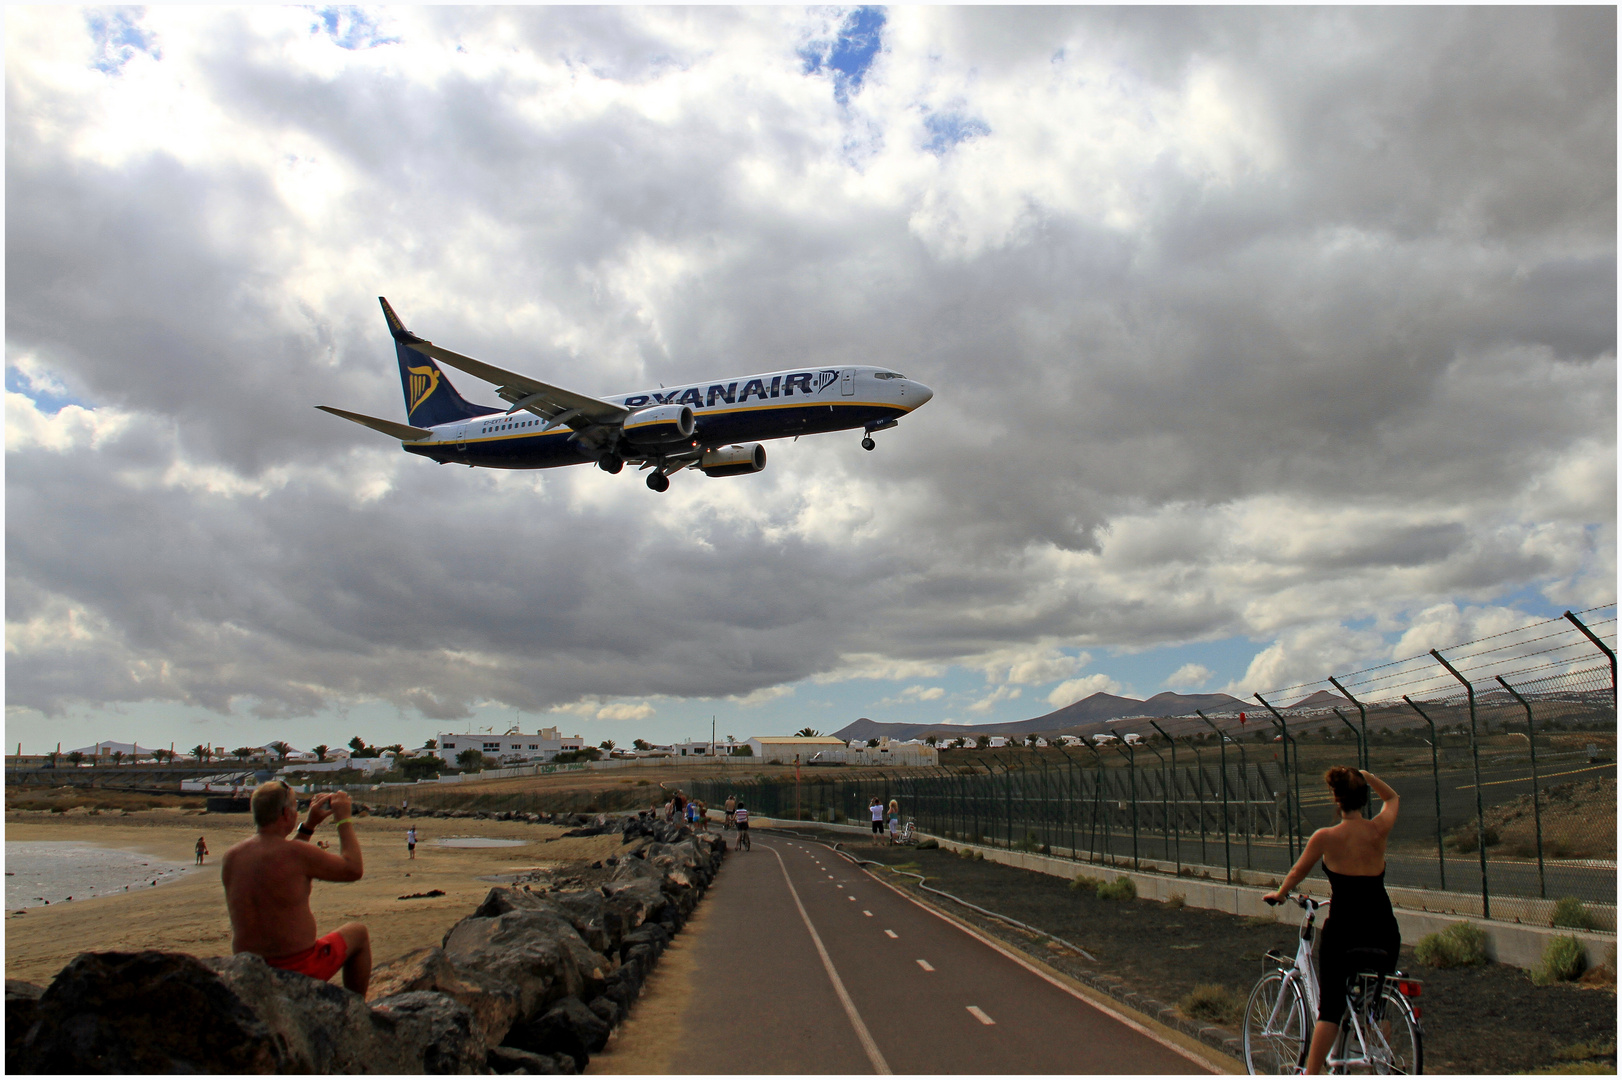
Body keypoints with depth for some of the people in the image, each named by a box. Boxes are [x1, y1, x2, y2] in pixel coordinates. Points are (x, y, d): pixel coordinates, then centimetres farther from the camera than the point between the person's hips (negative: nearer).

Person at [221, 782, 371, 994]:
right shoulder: (297, 853, -22)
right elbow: (354, 869, -8)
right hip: (300, 969, -6)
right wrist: (343, 819, 0)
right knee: (358, 933, 21)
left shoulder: (231, 857, -2)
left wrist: (309, 825, 20)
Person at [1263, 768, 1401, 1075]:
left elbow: (1297, 872, 9)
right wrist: (1365, 776, 15)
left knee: (1330, 1008, 4)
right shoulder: (1379, 830, -3)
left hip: (1342, 929, -2)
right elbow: (1392, 798, 20)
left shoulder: (1325, 838, -7)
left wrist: (1278, 894, 26)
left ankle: (1311, 1075, 2)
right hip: (1383, 931, 2)